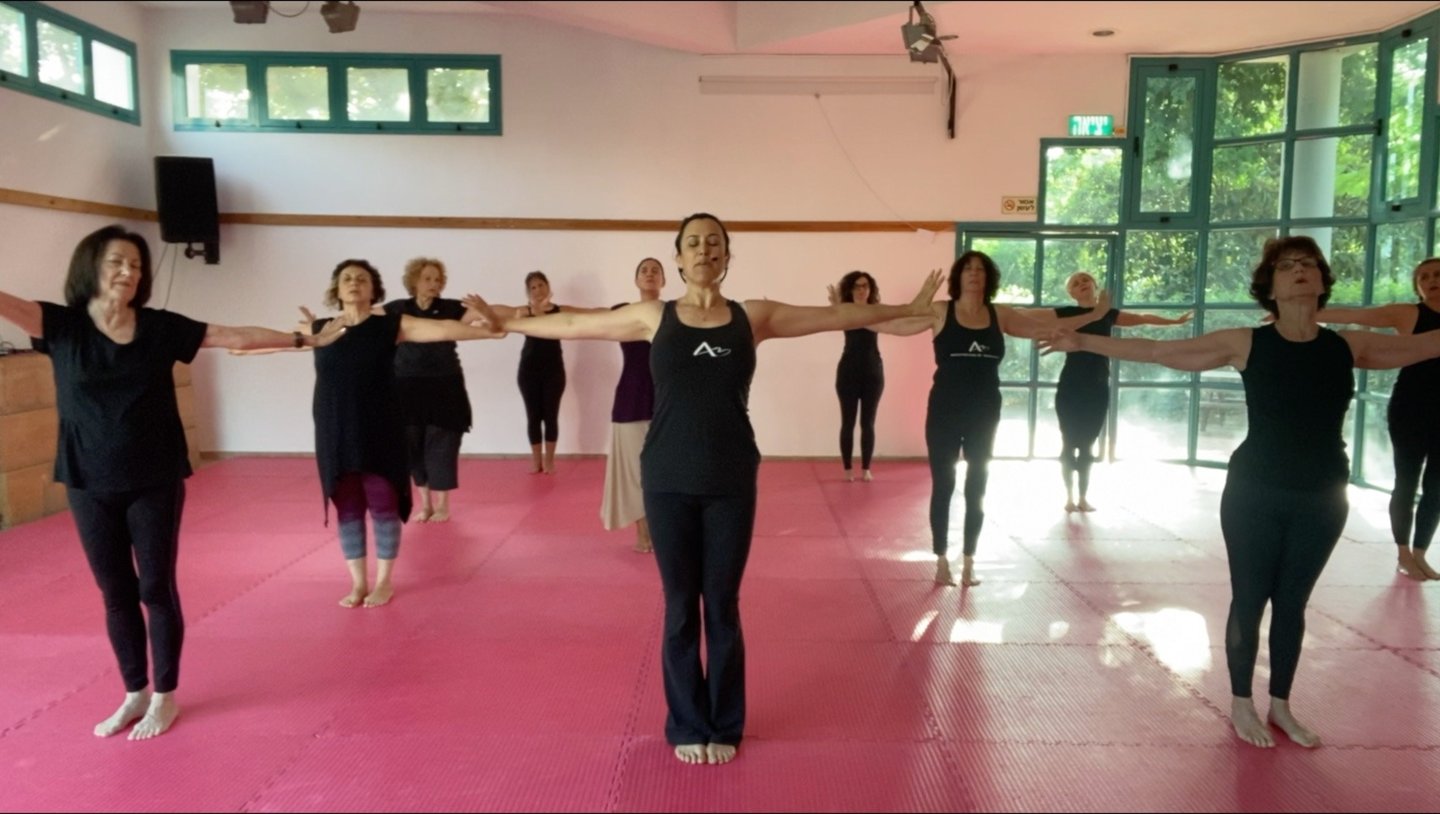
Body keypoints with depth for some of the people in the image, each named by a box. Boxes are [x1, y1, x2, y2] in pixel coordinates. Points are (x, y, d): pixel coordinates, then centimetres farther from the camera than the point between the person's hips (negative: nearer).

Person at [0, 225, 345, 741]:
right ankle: (134, 693, 28)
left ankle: (165, 696, 21)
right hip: (89, 485, 1)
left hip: (155, 483, -1)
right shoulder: (62, 325, -3)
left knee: (157, 588, 6)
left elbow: (237, 337, 1)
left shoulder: (161, 327, -2)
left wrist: (305, 340, 1)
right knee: (115, 594, 11)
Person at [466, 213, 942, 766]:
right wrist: (506, 323, 14)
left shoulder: (754, 317, 4)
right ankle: (688, 727, 25)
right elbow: (571, 324, 10)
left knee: (723, 605, 9)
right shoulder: (654, 317, 3)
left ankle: (724, 727, 26)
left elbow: (838, 316, 9)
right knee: (680, 606, 8)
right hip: (668, 482, 0)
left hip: (731, 482, 0)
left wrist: (911, 308, 11)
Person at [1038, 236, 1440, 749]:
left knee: (1292, 603, 14)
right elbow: (1157, 351, -9)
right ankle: (1241, 704, 24)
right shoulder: (1247, 344, -8)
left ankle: (1280, 706, 31)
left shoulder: (1349, 346, 0)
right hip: (1255, 495, -2)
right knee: (1249, 600, 6)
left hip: (1321, 499, 3)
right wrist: (1083, 343, -13)